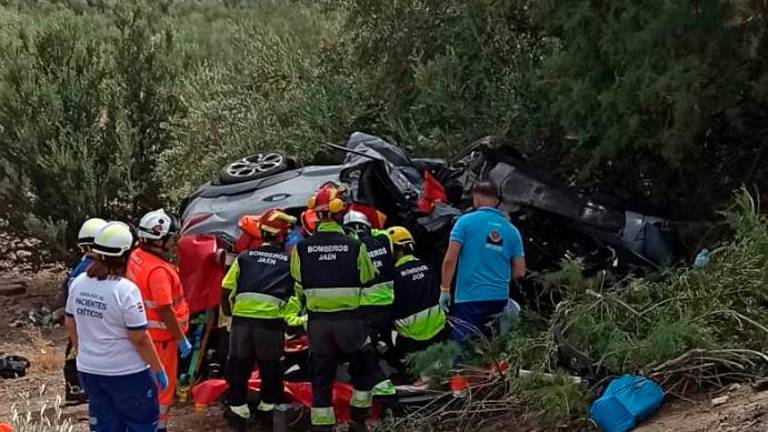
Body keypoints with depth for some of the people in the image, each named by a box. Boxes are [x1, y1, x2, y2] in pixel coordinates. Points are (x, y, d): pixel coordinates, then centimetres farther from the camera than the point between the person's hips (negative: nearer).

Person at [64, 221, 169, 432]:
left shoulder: (78, 283, -2)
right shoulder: (126, 290, -21)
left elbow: (70, 324, 10)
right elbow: (139, 338, -18)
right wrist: (158, 369, -7)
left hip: (89, 370, 6)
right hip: (126, 373, -6)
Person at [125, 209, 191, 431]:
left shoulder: (137, 257, 0)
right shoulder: (158, 270, -28)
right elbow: (166, 311, -26)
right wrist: (182, 339, -18)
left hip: (144, 332, 9)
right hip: (161, 337, -9)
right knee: (163, 385, 5)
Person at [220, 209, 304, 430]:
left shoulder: (245, 257, 11)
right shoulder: (290, 261, 5)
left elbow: (226, 289, 9)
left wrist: (228, 312, 22)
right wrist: (294, 319, 13)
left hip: (242, 319, 2)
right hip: (271, 322, -2)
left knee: (239, 366, 14)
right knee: (270, 368, 14)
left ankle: (238, 410, 17)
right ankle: (267, 410, 23)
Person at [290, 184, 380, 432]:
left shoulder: (301, 249, -4)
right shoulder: (355, 247, -9)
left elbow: (299, 287, 4)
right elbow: (368, 281, 3)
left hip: (318, 321, 2)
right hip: (350, 319, -2)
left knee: (321, 378, 9)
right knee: (365, 367, 19)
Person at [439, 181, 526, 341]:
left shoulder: (466, 221, -2)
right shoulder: (511, 229, 10)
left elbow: (450, 259, -9)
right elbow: (520, 271, 9)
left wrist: (444, 289, 0)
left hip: (470, 298, -4)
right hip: (500, 298, 4)